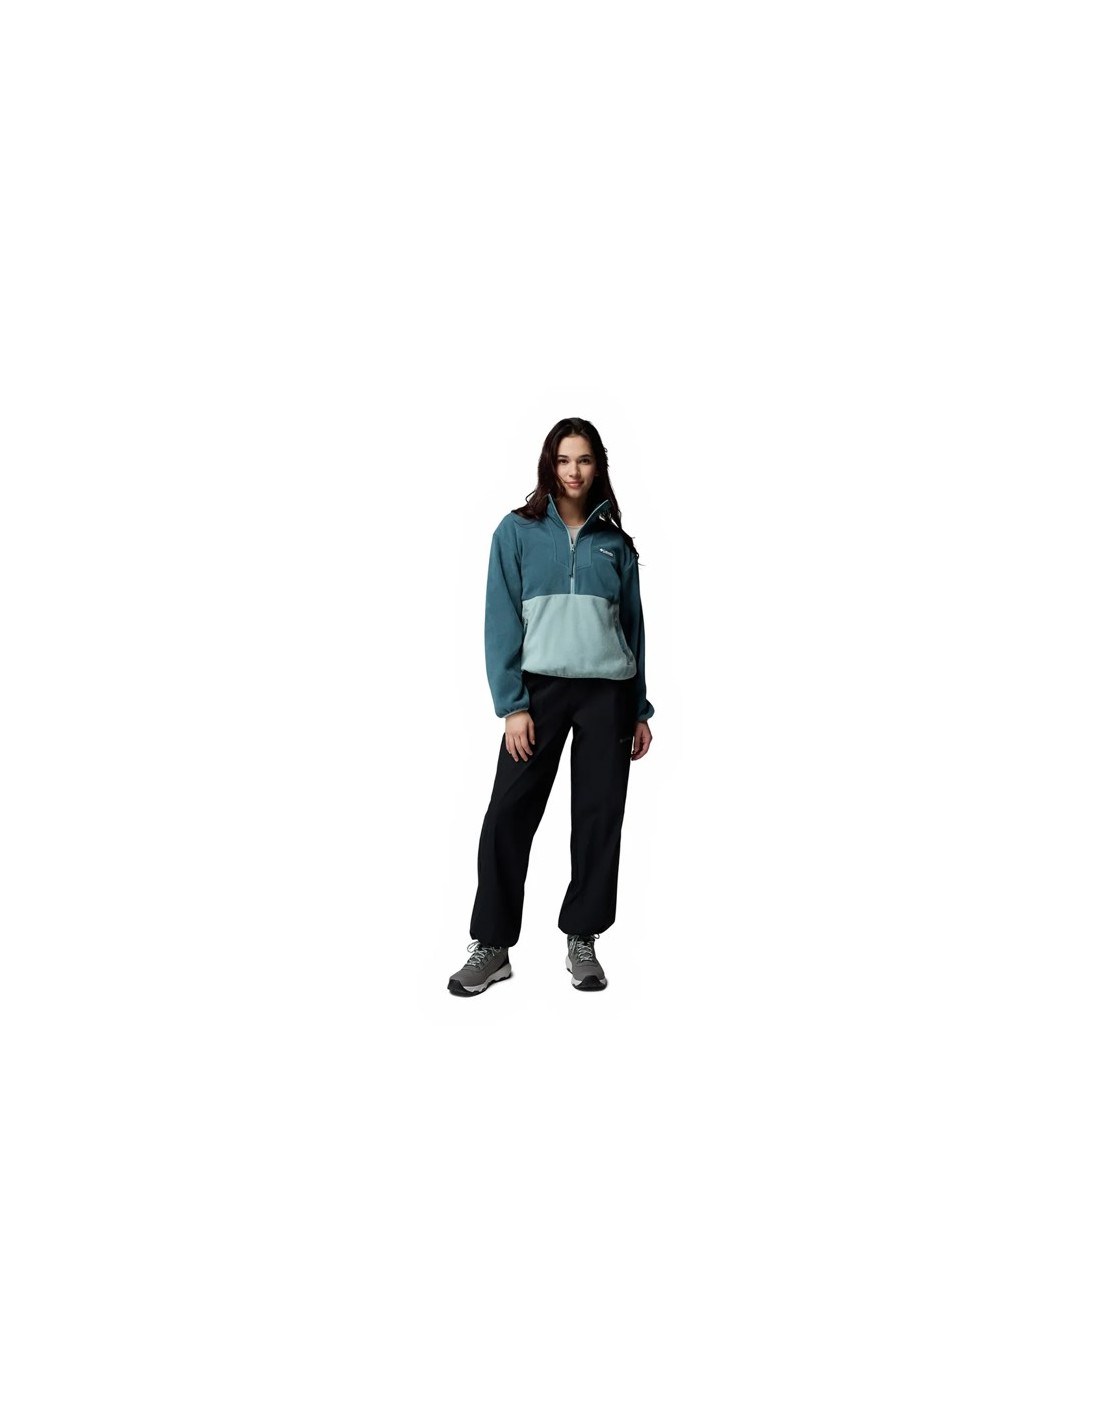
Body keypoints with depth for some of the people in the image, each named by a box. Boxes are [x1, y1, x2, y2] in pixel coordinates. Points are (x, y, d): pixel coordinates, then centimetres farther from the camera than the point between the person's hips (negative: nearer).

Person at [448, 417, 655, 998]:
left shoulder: (614, 542, 12)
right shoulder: (518, 531, 4)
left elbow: (633, 625, 13)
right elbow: (502, 621, -2)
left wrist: (640, 710, 9)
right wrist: (512, 705, -11)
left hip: (608, 693, 3)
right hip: (538, 688, -2)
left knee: (600, 817, 4)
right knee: (508, 815, -5)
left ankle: (582, 940, 18)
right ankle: (492, 945, 6)